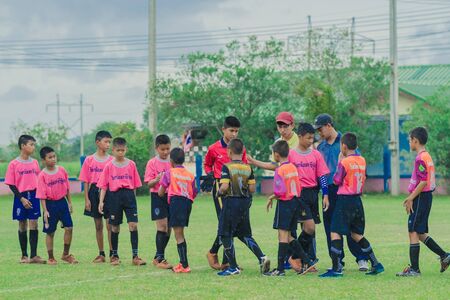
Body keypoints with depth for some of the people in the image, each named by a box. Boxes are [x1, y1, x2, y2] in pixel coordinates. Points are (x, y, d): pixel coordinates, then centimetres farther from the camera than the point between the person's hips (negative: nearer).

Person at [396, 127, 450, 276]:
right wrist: (411, 197, 18)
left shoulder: (420, 158, -16)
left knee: (413, 232, -5)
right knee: (420, 233, 15)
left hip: (421, 197, -10)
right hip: (426, 197, 10)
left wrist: (411, 198, -17)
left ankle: (414, 269, -4)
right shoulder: (427, 156, 15)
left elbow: (423, 182, -22)